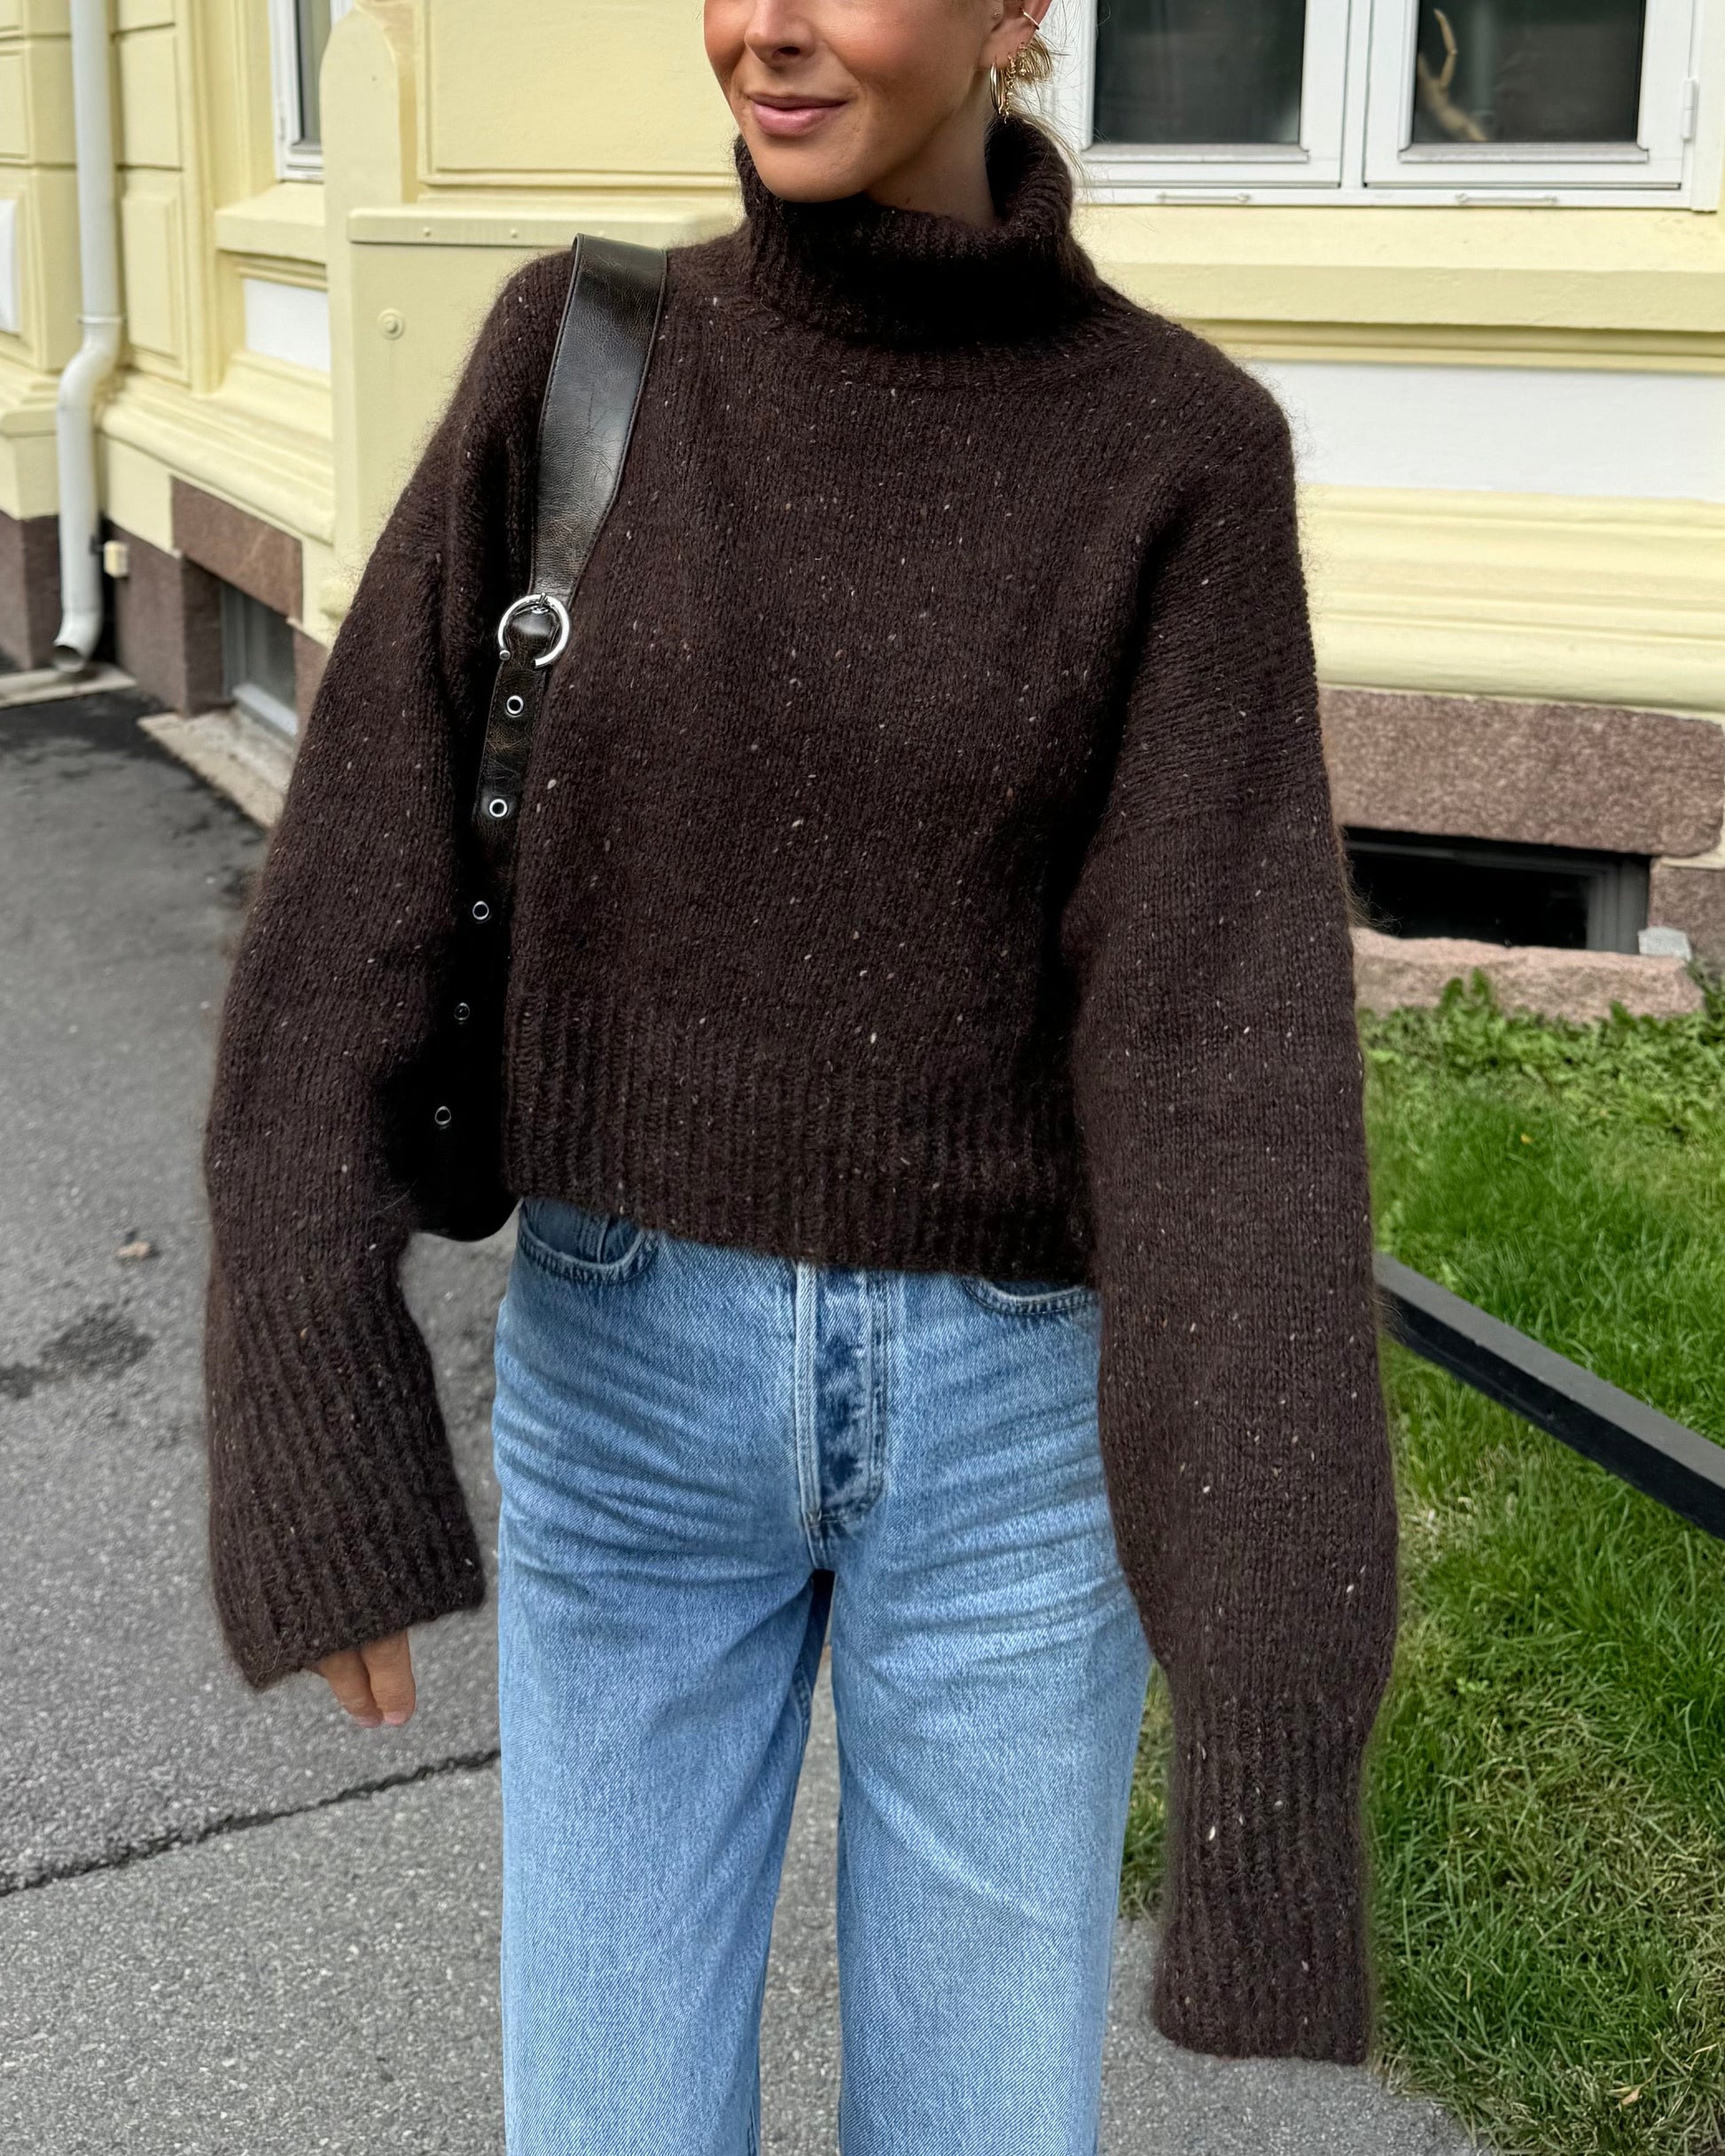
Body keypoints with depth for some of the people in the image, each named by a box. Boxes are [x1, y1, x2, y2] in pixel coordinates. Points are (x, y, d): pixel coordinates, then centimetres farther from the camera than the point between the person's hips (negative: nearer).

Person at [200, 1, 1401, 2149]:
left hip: (1008, 1394, -1)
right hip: (641, 1363, 1)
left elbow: (1230, 1044, -17)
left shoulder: (1184, 452, -9)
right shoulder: (576, 348, -4)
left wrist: (1278, 1722, -23)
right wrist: (308, 1412, -16)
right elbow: (356, 865, -8)